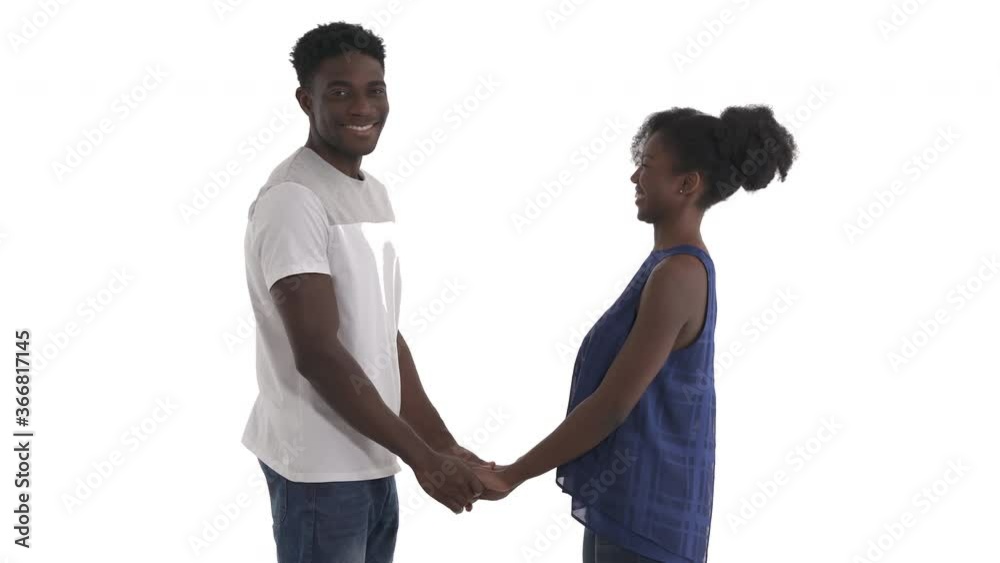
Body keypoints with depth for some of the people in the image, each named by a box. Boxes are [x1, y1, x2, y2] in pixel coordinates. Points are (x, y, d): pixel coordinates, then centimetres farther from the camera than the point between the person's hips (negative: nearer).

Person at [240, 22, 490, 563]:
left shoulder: (373, 192, 11)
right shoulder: (292, 200, -17)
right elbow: (317, 353, -23)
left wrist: (443, 444, 9)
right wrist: (424, 457, -19)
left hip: (371, 457, 8)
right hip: (320, 465, -8)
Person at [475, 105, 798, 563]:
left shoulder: (678, 275, -20)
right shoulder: (673, 266, 10)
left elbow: (612, 405, -21)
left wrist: (513, 475, -14)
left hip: (646, 515, -9)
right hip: (625, 504, 9)